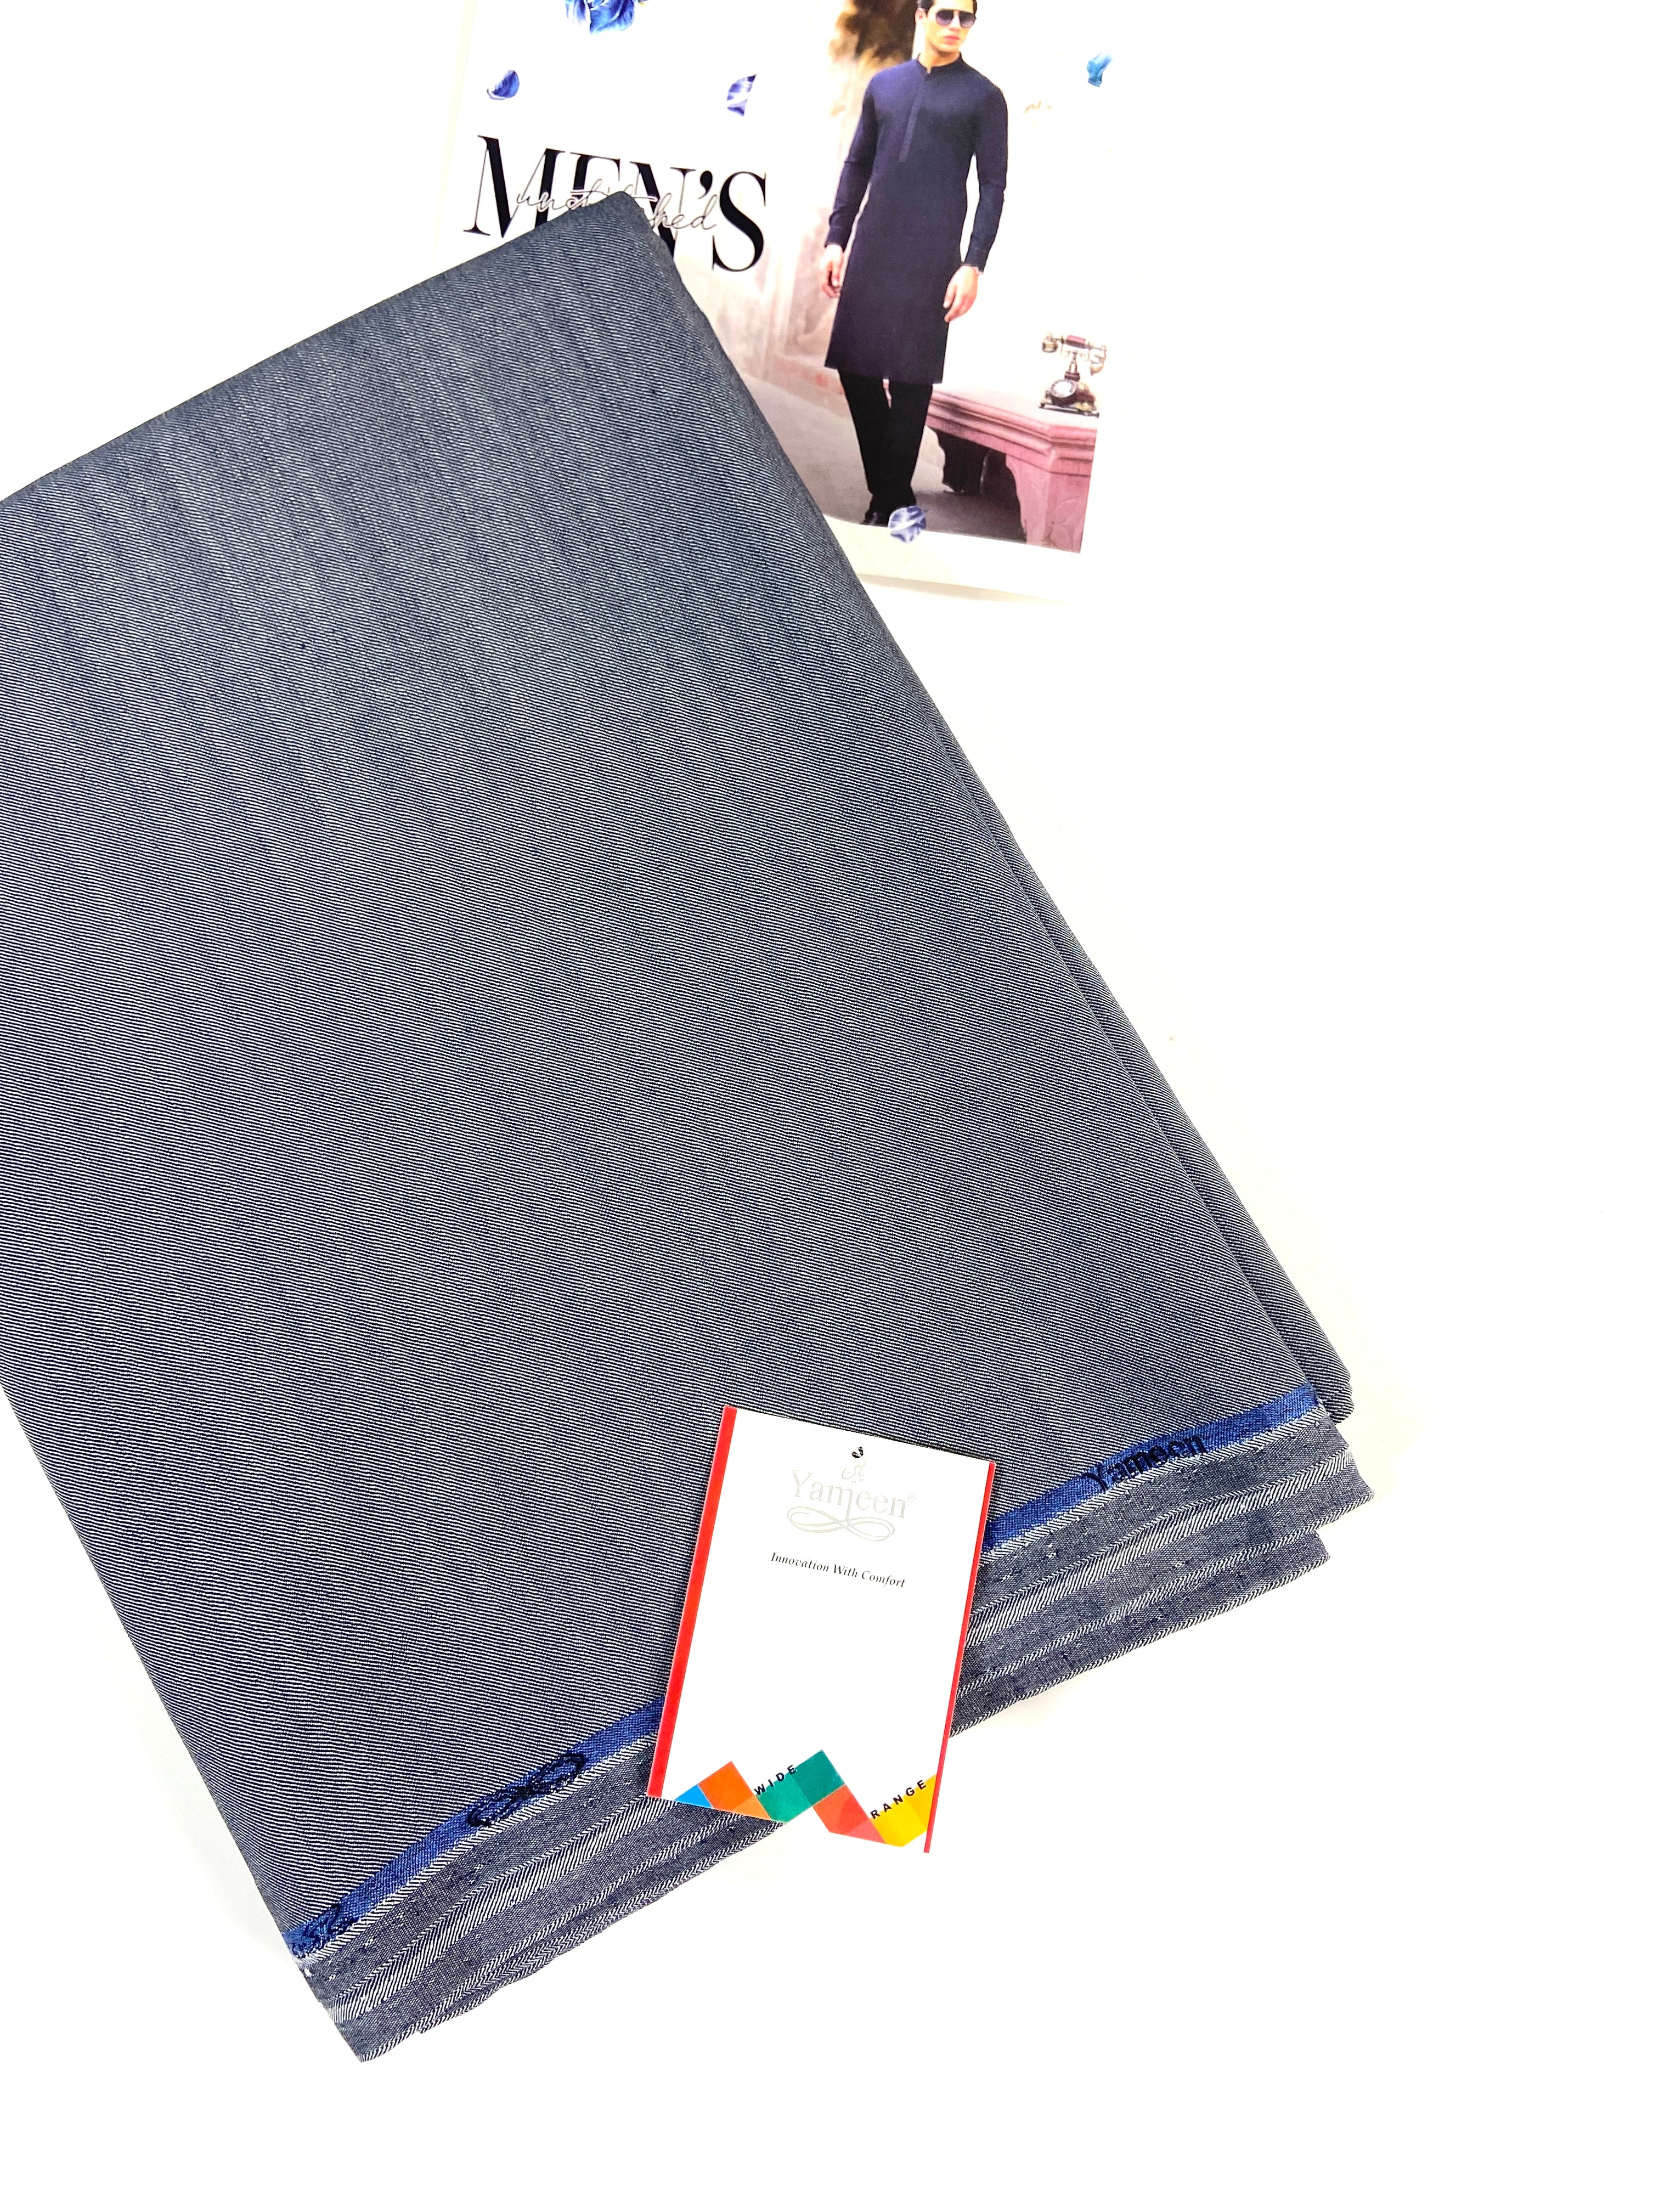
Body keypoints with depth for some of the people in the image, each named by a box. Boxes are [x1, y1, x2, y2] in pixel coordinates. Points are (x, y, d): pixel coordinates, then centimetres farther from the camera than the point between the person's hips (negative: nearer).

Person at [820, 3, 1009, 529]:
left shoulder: (983, 97, 4)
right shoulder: (884, 84, 14)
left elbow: (993, 187, 0)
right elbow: (856, 166, 17)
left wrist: (974, 265, -9)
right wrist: (836, 240, 9)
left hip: (930, 259, -4)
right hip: (871, 250, 4)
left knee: (911, 378, -4)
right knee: (855, 366, 1)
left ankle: (893, 497, 7)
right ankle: (891, 495, 11)